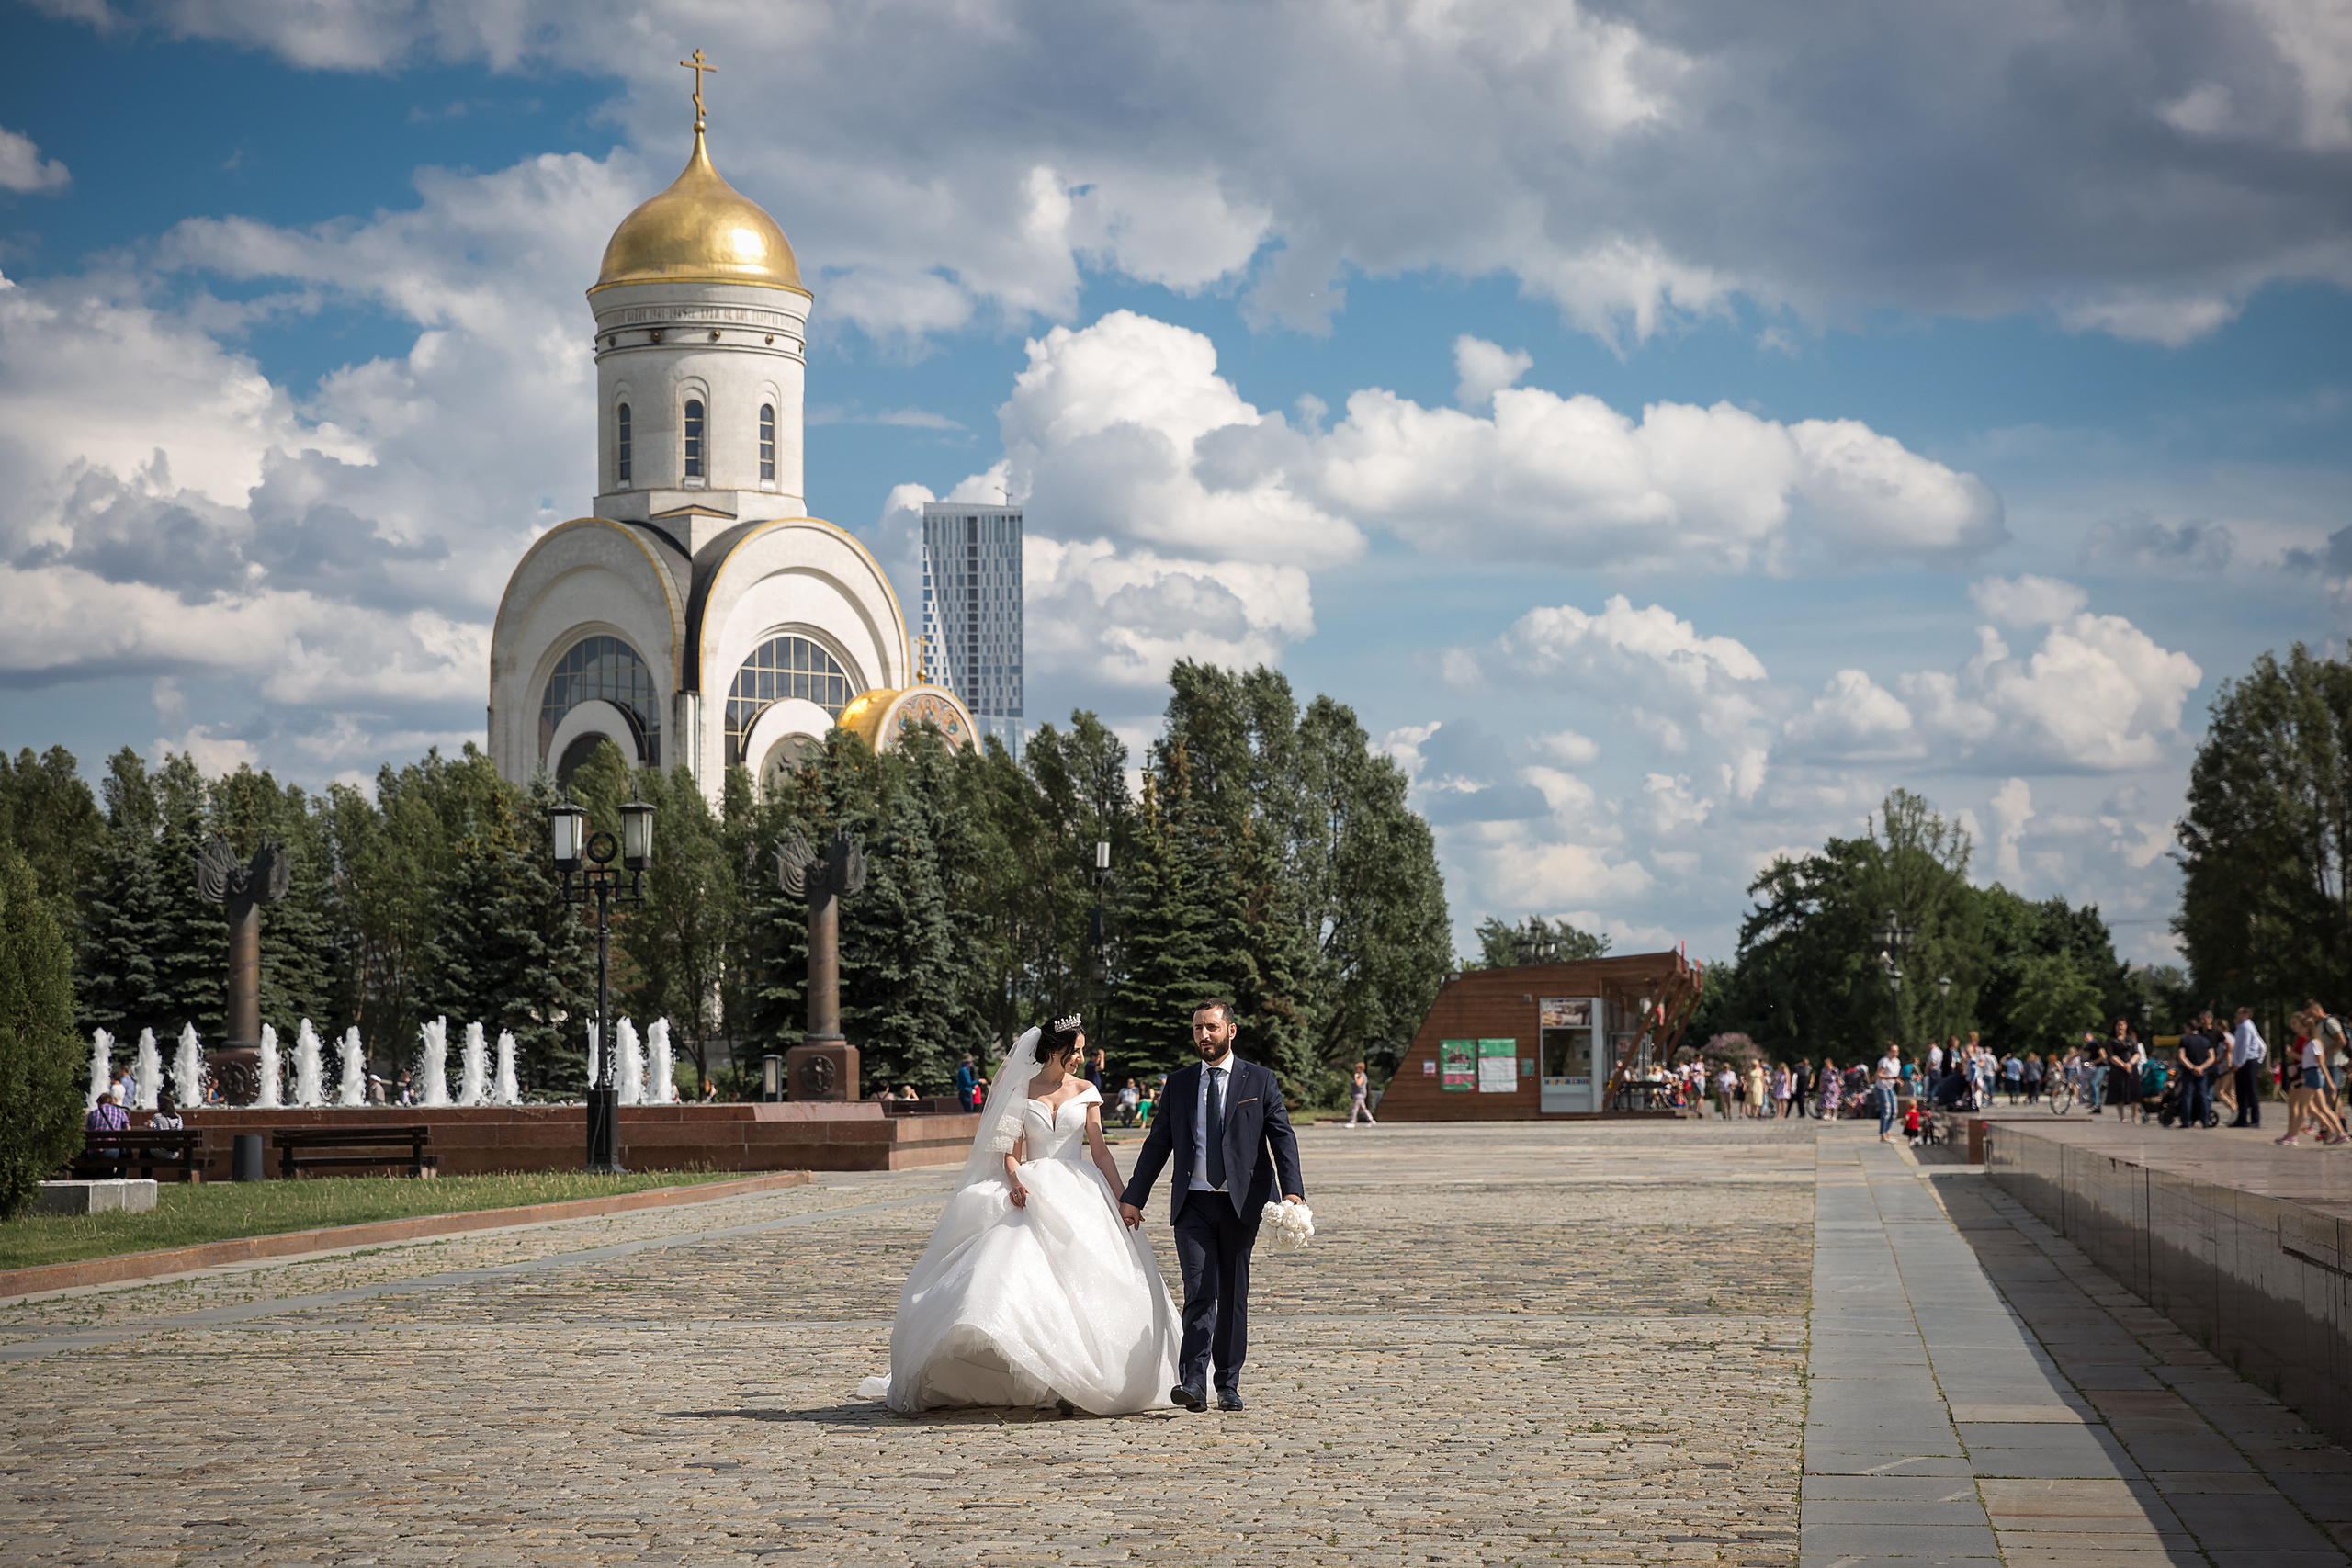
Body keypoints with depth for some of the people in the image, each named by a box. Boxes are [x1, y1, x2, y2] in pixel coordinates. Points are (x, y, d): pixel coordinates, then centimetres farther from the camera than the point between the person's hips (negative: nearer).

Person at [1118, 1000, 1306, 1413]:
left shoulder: (1259, 1081, 4)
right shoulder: (1179, 1083, 11)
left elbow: (1282, 1138, -2)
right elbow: (1157, 1144, 13)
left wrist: (1292, 1191, -16)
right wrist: (1132, 1198, 7)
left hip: (1241, 1204, -1)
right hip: (1193, 1204, 1)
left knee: (1233, 1295, 5)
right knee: (1199, 1291, -12)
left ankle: (1228, 1385, 14)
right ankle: (1193, 1385, -17)